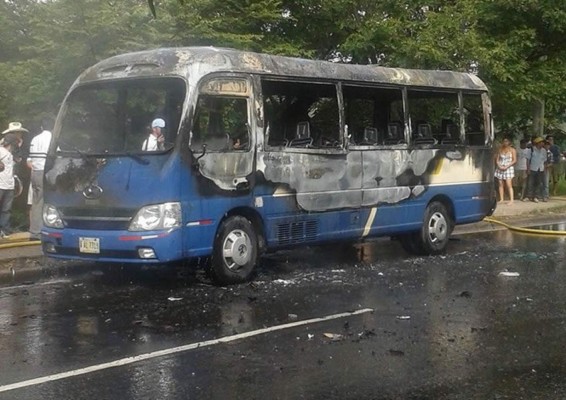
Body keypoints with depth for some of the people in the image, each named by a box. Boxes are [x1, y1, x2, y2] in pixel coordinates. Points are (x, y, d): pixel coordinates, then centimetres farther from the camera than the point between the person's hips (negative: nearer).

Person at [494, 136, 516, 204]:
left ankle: (511, 200, -13)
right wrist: (499, 165, -8)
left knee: (509, 185, -12)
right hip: (500, 168, 4)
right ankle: (501, 199, 6)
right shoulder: (500, 149, 12)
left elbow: (514, 160, -3)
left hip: (508, 168, -4)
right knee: (501, 185, 2)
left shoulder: (512, 150, 2)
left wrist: (507, 166, -14)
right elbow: (497, 159, 11)